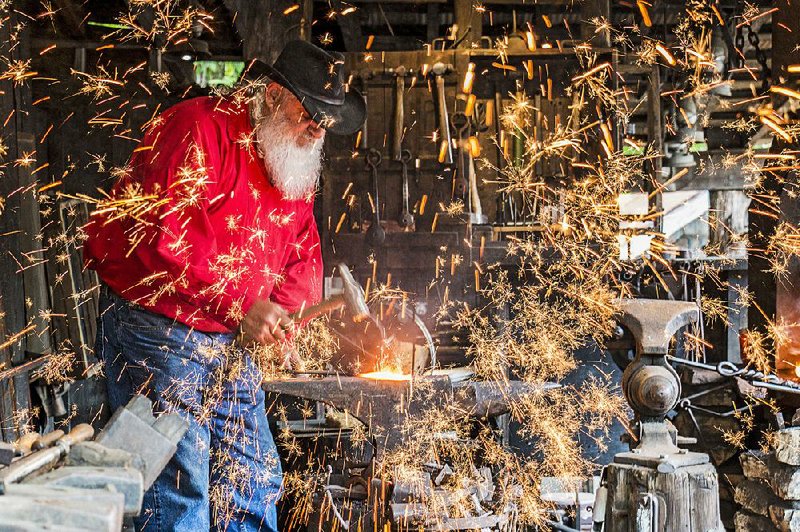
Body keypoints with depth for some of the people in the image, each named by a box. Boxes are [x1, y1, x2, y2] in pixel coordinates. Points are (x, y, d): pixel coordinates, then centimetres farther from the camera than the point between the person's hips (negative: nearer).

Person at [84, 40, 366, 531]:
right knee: (180, 492, -8)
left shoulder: (296, 166, 11)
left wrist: (282, 310, -6)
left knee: (255, 482, 12)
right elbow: (160, 235, -26)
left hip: (233, 343, 8)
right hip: (157, 331, -8)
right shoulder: (199, 128, -16)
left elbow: (304, 252, 16)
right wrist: (241, 304, -24)